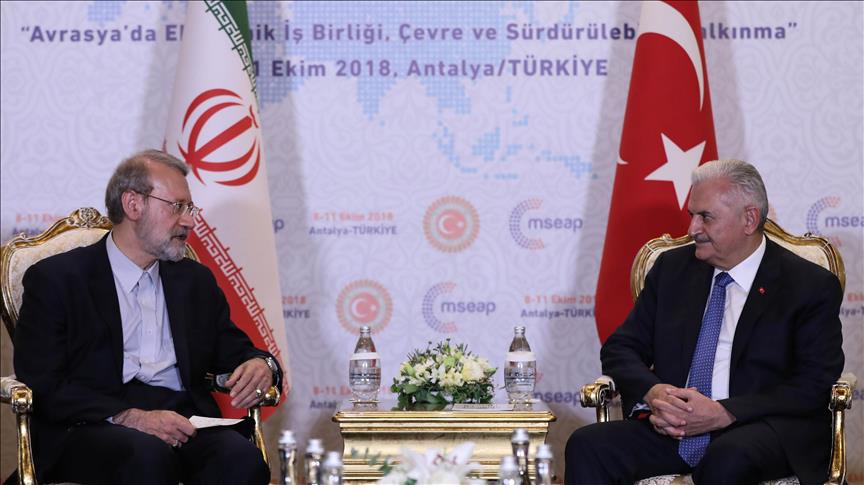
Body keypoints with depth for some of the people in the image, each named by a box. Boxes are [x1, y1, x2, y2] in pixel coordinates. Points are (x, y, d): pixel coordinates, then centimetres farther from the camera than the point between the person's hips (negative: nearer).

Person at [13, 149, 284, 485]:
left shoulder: (195, 280, 22)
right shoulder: (55, 279, 5)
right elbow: (43, 386, -5)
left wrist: (261, 365, 0)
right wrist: (131, 418, -18)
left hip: (184, 425, 4)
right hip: (93, 429, -4)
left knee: (241, 457, -30)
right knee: (148, 454, -38)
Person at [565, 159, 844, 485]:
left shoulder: (812, 286, 2)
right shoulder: (672, 268, 16)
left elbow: (813, 385, -7)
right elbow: (621, 348, 15)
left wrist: (723, 413, -18)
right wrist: (651, 393, -10)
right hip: (672, 426, 4)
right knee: (587, 446, -23)